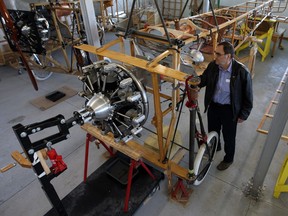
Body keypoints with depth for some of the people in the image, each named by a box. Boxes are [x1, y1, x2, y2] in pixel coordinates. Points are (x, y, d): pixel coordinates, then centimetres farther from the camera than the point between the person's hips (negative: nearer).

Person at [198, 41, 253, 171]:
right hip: (213, 106, 4)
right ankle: (215, 147, 58)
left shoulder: (242, 72, -24)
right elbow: (203, 79, 4)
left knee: (229, 136, 17)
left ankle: (228, 159, 44)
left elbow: (248, 96, -12)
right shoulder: (213, 65, -13)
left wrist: (243, 115, -7)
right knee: (212, 130, 26)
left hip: (230, 110, -4)